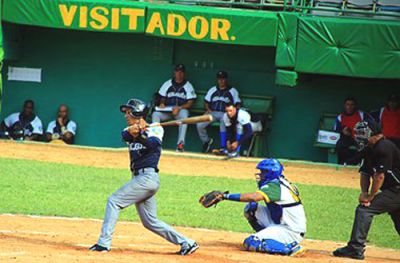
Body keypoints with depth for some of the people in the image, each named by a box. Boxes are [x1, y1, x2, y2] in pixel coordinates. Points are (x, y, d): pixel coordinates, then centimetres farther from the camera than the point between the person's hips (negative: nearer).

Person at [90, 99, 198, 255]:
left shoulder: (156, 129, -1)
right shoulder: (130, 131, 17)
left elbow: (152, 144, -22)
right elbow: (124, 136, -8)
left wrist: (139, 134, -40)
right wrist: (131, 132, -30)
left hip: (147, 176, -8)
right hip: (141, 178, 8)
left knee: (114, 201, -11)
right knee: (150, 222, 9)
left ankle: (104, 243, -13)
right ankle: (186, 243, 12)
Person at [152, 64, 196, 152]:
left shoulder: (188, 86, 6)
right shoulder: (167, 84, 14)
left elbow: (190, 103, -2)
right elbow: (162, 99, 16)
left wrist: (179, 108, -19)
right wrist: (161, 104, -8)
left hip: (181, 109, -3)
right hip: (167, 110, 3)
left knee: (184, 115, -37)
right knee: (155, 114, -26)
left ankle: (180, 143, -43)